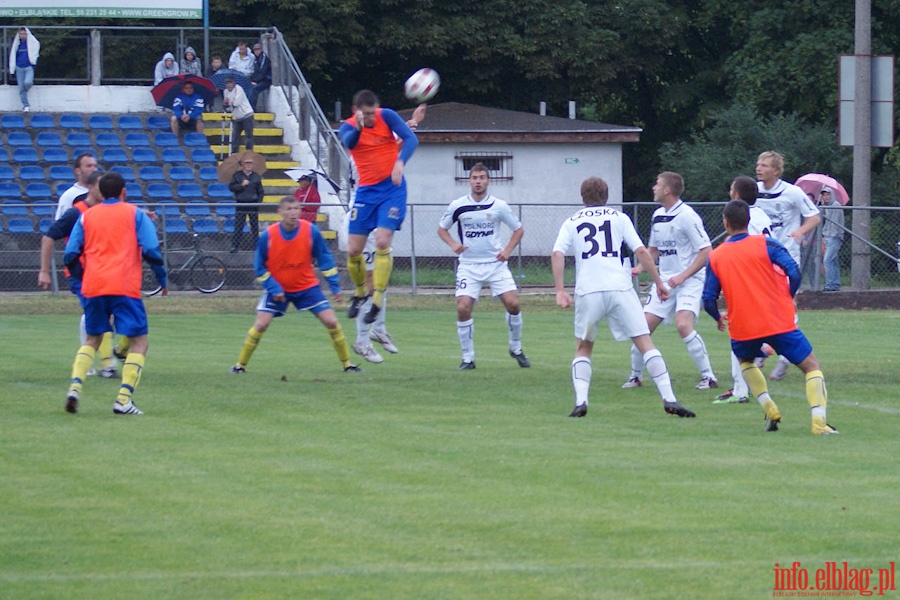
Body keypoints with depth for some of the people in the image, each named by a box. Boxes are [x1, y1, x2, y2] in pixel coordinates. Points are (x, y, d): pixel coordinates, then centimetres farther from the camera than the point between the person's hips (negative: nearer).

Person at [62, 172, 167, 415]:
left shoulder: (86, 216, 13)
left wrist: (80, 279, 26)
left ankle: (75, 386, -3)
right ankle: (124, 399, -12)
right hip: (125, 288, -4)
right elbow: (151, 250, -4)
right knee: (139, 342, 3)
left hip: (93, 286, 4)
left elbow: (70, 255, 9)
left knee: (92, 340, 20)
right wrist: (163, 281, 6)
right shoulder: (135, 214, 7)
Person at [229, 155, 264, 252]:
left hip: (253, 204, 1)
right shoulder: (237, 176, 3)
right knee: (238, 226, -4)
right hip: (241, 203, -1)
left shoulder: (256, 177, 8)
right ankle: (235, 245, -1)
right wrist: (241, 185, -17)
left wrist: (259, 202, -2)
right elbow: (231, 187, -5)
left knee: (255, 226, 5)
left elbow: (261, 192, 10)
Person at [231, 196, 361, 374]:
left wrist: (335, 285, -5)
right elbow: (259, 266, -6)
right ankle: (240, 365, 2)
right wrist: (273, 288, -15)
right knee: (260, 325, -14)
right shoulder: (268, 235, -17)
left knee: (331, 322, -8)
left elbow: (325, 259, -2)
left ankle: (347, 364, 7)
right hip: (277, 288, -1)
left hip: (307, 286, 1)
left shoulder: (311, 231, -14)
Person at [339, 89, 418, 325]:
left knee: (382, 242, -17)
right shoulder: (348, 127, -3)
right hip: (366, 191, 3)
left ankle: (377, 301, -10)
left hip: (392, 187, -3)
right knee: (353, 250, 1)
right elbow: (349, 142, -27)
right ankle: (360, 293, 27)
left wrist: (400, 162, -33)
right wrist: (357, 128, -49)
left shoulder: (387, 116, -6)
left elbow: (411, 139, -15)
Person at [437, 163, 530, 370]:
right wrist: (453, 244, -7)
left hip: (496, 264, 0)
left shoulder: (499, 206, -1)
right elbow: (442, 229, 12)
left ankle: (516, 348, 11)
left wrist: (507, 250, -4)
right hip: (469, 265, 0)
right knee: (463, 308, -14)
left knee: (513, 303, -12)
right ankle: (468, 357, 1)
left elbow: (518, 230, 11)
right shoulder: (457, 206, -1)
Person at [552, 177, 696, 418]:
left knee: (583, 349, 17)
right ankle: (669, 399, -10)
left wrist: (560, 290, 0)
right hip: (620, 288, -1)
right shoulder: (619, 217, 14)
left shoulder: (571, 222, 16)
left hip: (587, 292, 1)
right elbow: (641, 251, 4)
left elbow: (557, 254, 1)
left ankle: (580, 401, -2)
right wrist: (659, 282, 10)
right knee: (646, 344, 0)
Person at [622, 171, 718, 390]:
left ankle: (708, 376, -15)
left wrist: (682, 276, -20)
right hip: (664, 281, 7)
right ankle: (635, 376, 17)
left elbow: (706, 251, -15)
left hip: (689, 282, -7)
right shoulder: (658, 215, 10)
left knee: (683, 325, -25)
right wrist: (640, 268, 5)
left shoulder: (687, 216, -14)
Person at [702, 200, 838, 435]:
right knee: (811, 366, 7)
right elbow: (794, 272, -11)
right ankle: (819, 421, -13)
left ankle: (769, 408, 13)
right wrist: (788, 299, 7)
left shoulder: (715, 257, 4)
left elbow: (708, 300, 3)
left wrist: (718, 318, 24)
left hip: (742, 328, 2)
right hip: (779, 322, -2)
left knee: (745, 360, 33)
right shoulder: (765, 244, -2)